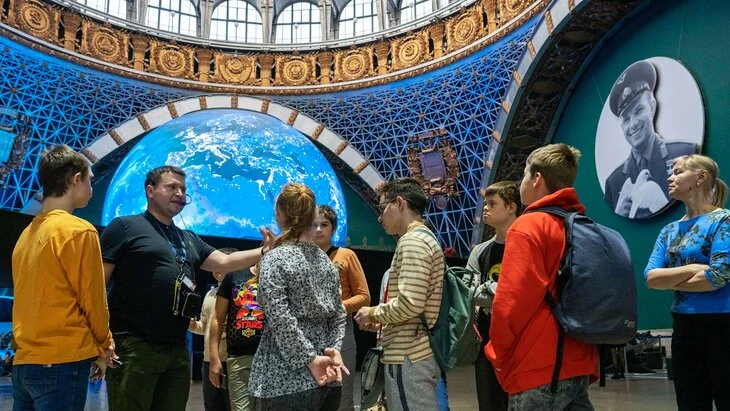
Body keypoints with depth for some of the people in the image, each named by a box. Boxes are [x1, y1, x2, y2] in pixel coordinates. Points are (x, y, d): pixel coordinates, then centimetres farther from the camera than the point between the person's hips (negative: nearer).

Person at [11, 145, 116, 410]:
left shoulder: (27, 234, 10)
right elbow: (92, 298, -9)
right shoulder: (78, 230, -13)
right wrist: (104, 343, 8)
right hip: (62, 361, -8)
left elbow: (39, 298, 14)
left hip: (24, 361, 8)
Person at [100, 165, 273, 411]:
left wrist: (265, 252, -6)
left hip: (177, 349, 7)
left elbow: (224, 262, 11)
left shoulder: (188, 239, 18)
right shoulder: (125, 227, -2)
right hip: (133, 346, -7)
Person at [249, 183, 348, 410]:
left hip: (288, 380, -6)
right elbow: (339, 314, 9)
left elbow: (281, 321, -17)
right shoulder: (325, 260, 10)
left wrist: (309, 359, -13)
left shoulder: (275, 258, -10)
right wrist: (334, 348, -2)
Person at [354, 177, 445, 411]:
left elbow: (409, 304, -24)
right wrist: (381, 320, 11)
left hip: (409, 357, -10)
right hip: (419, 353, 10)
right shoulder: (424, 238, 19)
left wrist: (373, 313, -7)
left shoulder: (412, 241, -13)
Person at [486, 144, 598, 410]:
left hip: (538, 371, -7)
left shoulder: (528, 227, -12)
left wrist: (499, 354, -4)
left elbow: (511, 302, -20)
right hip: (579, 367, 7)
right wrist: (589, 360, 21)